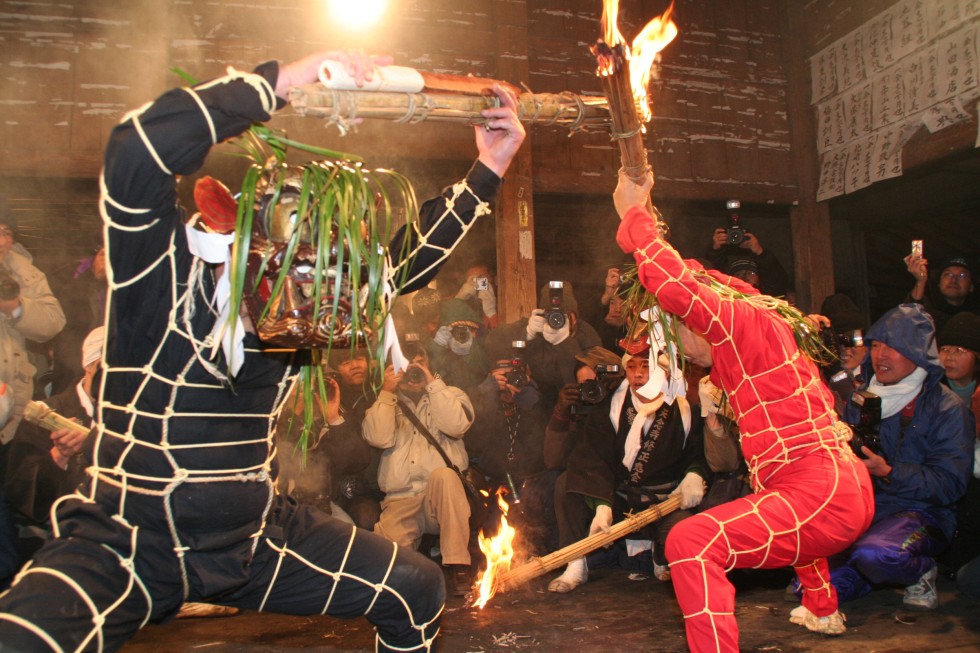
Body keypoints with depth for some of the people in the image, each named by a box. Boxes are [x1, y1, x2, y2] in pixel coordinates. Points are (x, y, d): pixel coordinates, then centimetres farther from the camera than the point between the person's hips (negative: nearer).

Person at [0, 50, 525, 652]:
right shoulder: (164, 268, -15)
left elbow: (408, 259, 8)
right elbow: (139, 152, -33)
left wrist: (487, 171, 5)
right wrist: (285, 79, -31)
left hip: (254, 535, 5)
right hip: (126, 545, -4)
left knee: (419, 591, 2)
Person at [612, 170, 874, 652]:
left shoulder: (747, 322, -9)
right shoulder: (751, 337, 18)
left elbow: (674, 286, -24)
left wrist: (634, 215, -9)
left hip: (822, 498, -11)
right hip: (848, 491, 11)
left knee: (690, 542, -26)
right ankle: (822, 611, 58)